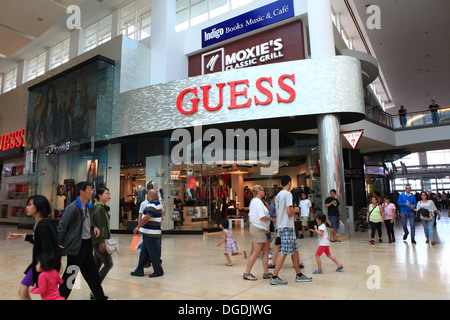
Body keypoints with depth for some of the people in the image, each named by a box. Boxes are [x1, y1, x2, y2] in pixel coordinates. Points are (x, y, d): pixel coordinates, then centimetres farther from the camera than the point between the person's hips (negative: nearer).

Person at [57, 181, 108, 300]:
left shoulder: (88, 206, 8)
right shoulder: (73, 208, -18)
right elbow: (62, 226, -15)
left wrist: (94, 227, 2)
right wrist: (59, 244, -12)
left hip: (87, 243, 9)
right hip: (76, 245, -8)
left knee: (92, 272, 17)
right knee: (71, 273, 5)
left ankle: (99, 296, 28)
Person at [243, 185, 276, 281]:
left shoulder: (253, 201, 16)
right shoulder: (258, 201, -15)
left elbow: (250, 216, 20)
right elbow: (262, 217, -22)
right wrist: (272, 219, -9)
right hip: (259, 229, -10)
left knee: (266, 250, 11)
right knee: (256, 252, -5)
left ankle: (266, 273, 15)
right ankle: (246, 273, 3)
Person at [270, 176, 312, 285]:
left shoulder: (278, 195, 15)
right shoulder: (288, 194, -12)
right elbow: (289, 212, -19)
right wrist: (295, 210, 0)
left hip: (281, 226, 9)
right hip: (287, 227, -9)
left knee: (294, 250, 15)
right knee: (284, 252, -6)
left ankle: (299, 275, 23)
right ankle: (274, 277, -3)